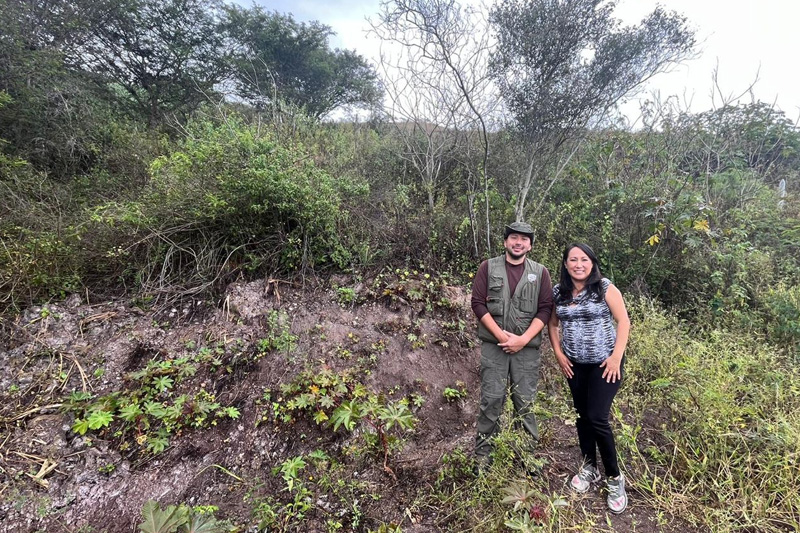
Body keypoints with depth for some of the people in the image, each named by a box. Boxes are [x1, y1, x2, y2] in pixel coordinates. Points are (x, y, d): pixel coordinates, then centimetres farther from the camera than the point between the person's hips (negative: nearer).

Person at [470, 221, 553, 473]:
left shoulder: (540, 273, 7)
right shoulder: (488, 267, 4)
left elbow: (545, 309, 1)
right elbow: (478, 303, -2)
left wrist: (522, 339, -10)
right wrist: (500, 335, -11)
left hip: (527, 347, 1)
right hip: (494, 345, -1)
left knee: (526, 402, 8)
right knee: (491, 399, 2)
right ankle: (482, 452, 15)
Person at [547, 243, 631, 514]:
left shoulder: (605, 288, -10)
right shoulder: (558, 292, 0)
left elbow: (623, 321, -9)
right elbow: (552, 324, 10)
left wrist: (617, 356, -15)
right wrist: (559, 354, 2)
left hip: (604, 363, -4)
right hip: (575, 365, 4)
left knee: (597, 418, -8)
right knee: (582, 416, 14)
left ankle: (614, 477, 14)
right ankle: (589, 467, 33)